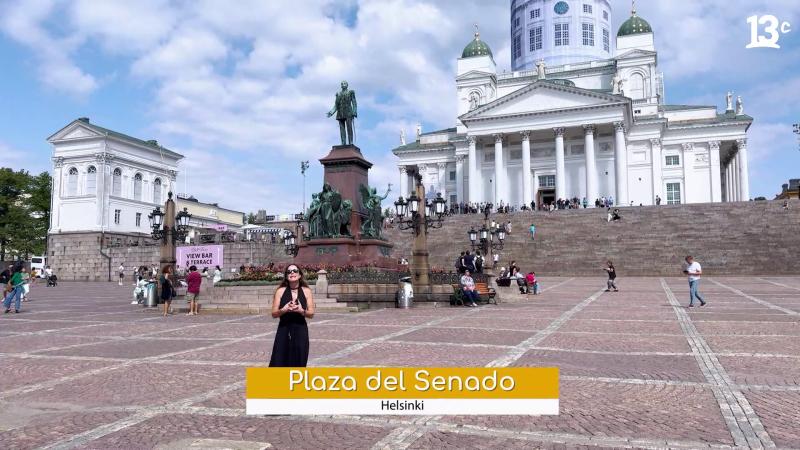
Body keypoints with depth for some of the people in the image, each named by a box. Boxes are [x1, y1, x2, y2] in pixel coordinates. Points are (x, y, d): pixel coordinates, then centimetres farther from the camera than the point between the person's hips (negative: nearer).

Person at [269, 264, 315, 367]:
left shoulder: (306, 291, 2)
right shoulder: (280, 291, 0)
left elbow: (311, 314, 2)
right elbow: (274, 314, 0)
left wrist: (301, 311, -17)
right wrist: (284, 310, -18)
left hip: (300, 331, 1)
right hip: (283, 331, 0)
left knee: (298, 363, 2)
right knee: (278, 363, -5)